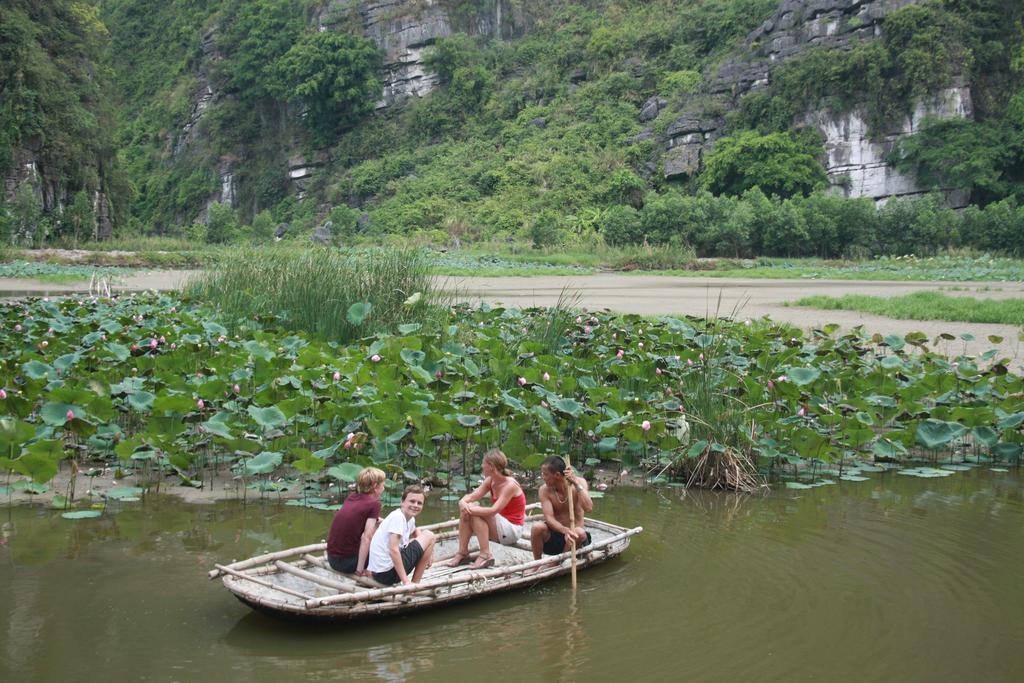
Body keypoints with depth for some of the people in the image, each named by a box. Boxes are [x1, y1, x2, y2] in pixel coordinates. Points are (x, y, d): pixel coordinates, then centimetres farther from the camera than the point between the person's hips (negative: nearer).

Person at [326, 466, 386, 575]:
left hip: (332, 559, 7)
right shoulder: (374, 503, -11)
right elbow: (366, 537, -19)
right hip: (347, 561, -7)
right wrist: (360, 569, -18)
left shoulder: (352, 497, 8)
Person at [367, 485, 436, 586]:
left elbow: (415, 532, 36)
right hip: (387, 573, -9)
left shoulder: (410, 519, 12)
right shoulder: (397, 517, -16)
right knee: (429, 536, -1)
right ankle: (414, 584, 1)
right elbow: (393, 550, -24)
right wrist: (406, 581, -25)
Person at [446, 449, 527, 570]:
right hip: (499, 527, 8)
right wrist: (463, 503, -25)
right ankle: (462, 552, -6)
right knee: (465, 513, -8)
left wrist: (471, 509, -26)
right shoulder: (490, 481, 3)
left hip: (512, 530, -8)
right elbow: (470, 497, -2)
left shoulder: (510, 485, -21)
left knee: (474, 512, -24)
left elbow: (493, 510, -29)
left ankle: (486, 555, -24)